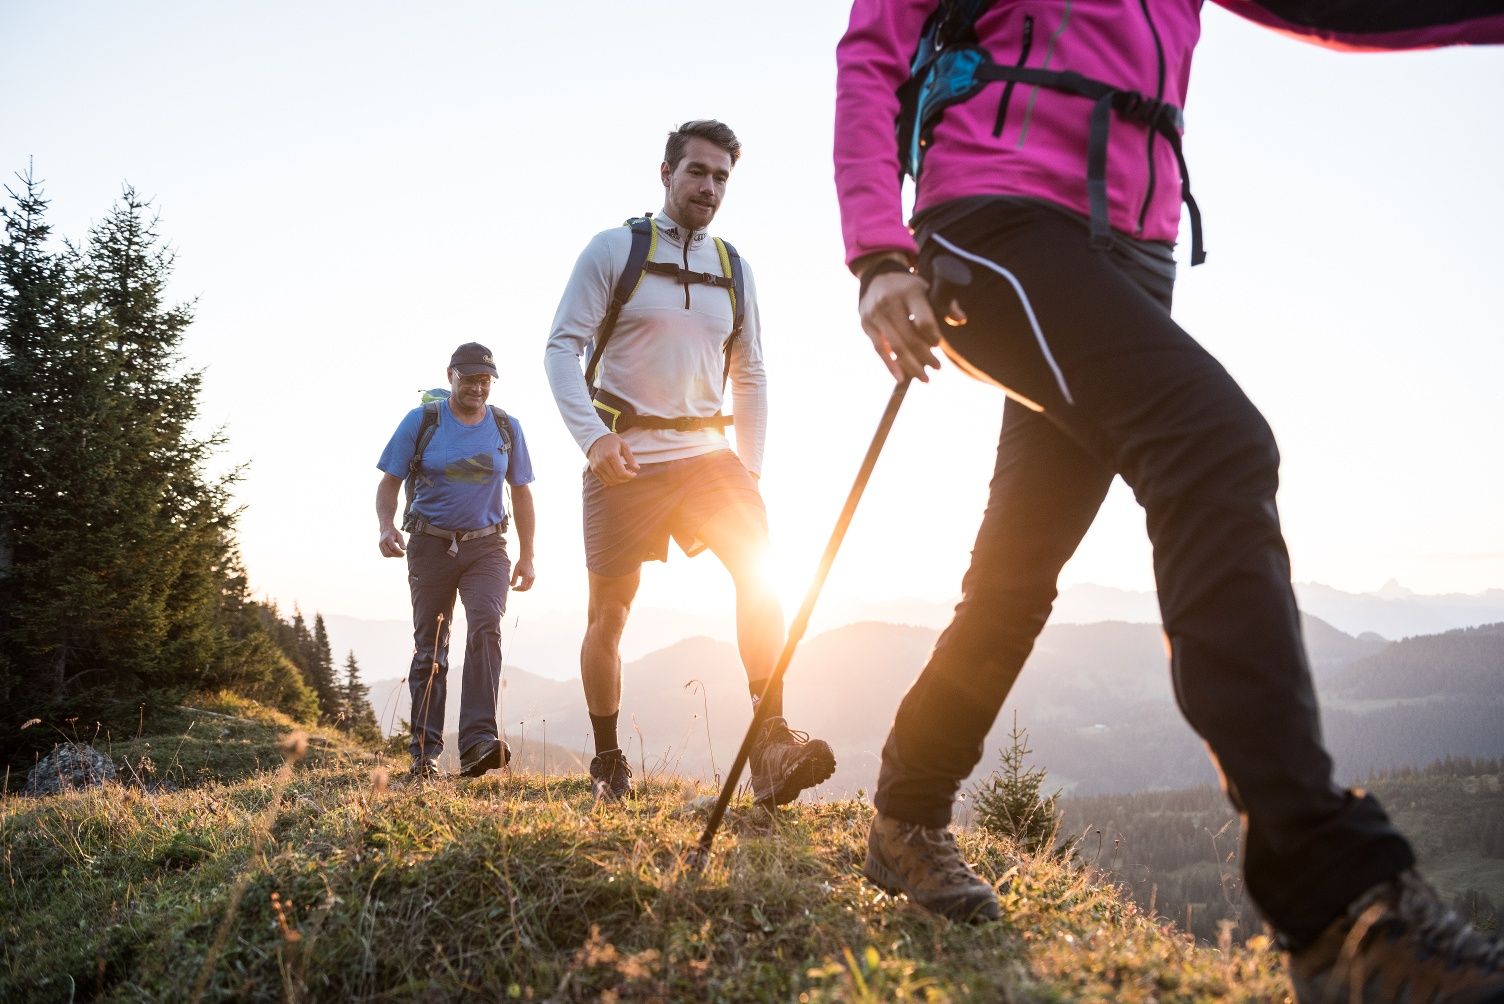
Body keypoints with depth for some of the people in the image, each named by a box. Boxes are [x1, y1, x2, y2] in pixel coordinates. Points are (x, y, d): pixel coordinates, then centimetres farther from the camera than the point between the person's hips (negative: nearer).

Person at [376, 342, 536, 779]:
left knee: (486, 628, -22)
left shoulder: (507, 428, 6)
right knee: (430, 648, 4)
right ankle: (424, 752, 12)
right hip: (430, 546, 0)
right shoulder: (420, 422, 0)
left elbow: (521, 493, 13)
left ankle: (478, 742, -30)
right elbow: (389, 483, 2)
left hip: (486, 547, 1)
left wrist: (527, 557, 9)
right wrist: (386, 526, -18)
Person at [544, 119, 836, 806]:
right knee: (608, 613, 3)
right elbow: (562, 347, -5)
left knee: (758, 568, -20)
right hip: (624, 458, -3)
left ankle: (771, 748, -20)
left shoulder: (734, 269, 13)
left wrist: (751, 466, 8)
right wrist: (592, 436, -17)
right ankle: (607, 762, 19)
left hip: (706, 452, 3)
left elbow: (750, 376, 17)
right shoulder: (614, 249, 1)